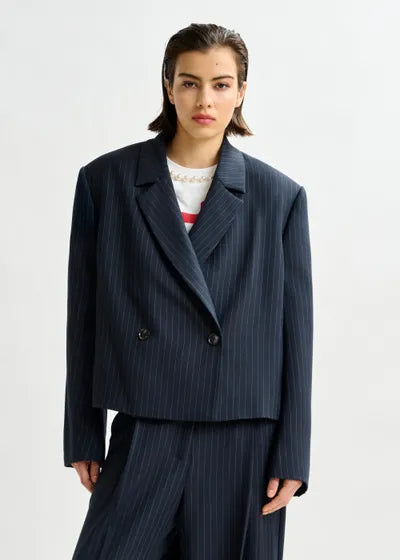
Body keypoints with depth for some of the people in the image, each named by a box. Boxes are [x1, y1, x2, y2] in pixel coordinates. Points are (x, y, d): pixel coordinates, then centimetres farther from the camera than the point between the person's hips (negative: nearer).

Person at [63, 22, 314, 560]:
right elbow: (85, 317, 5)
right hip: (143, 432, 1)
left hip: (243, 438, 0)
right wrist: (83, 438, 5)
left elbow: (296, 330, 2)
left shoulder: (279, 196, 2)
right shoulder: (106, 180, 3)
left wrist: (292, 457, -1)